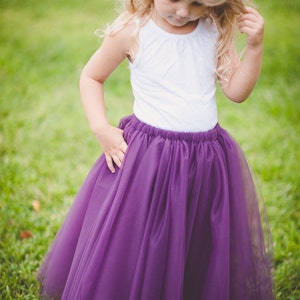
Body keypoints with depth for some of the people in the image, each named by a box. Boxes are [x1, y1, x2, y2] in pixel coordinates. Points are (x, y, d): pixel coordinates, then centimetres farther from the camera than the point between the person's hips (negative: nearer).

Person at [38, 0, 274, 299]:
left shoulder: (216, 30, -1)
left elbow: (236, 91, 1)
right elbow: (90, 76, 4)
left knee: (205, 257, 16)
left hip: (207, 162, 3)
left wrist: (254, 48, -12)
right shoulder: (132, 30, -9)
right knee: (128, 251, 7)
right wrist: (101, 128, -8)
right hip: (145, 159, -3)